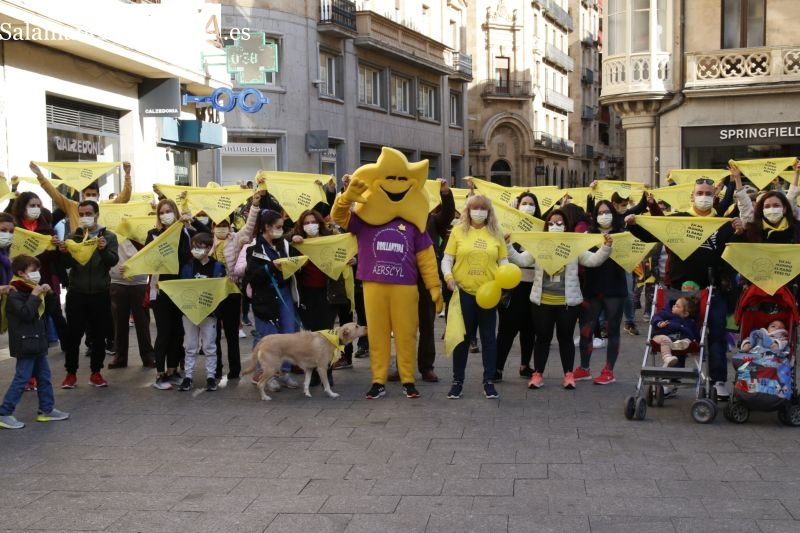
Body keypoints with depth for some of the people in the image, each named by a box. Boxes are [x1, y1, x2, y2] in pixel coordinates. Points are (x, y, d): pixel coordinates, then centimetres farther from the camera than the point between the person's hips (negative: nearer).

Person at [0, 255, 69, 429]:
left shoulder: (29, 290, 14)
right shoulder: (14, 294, -15)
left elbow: (40, 313, 22)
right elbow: (26, 313, -28)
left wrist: (44, 293, 7)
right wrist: (35, 295, -23)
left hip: (36, 342, 10)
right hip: (25, 343, -10)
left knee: (44, 376, 14)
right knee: (22, 378, -7)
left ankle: (47, 410, 22)